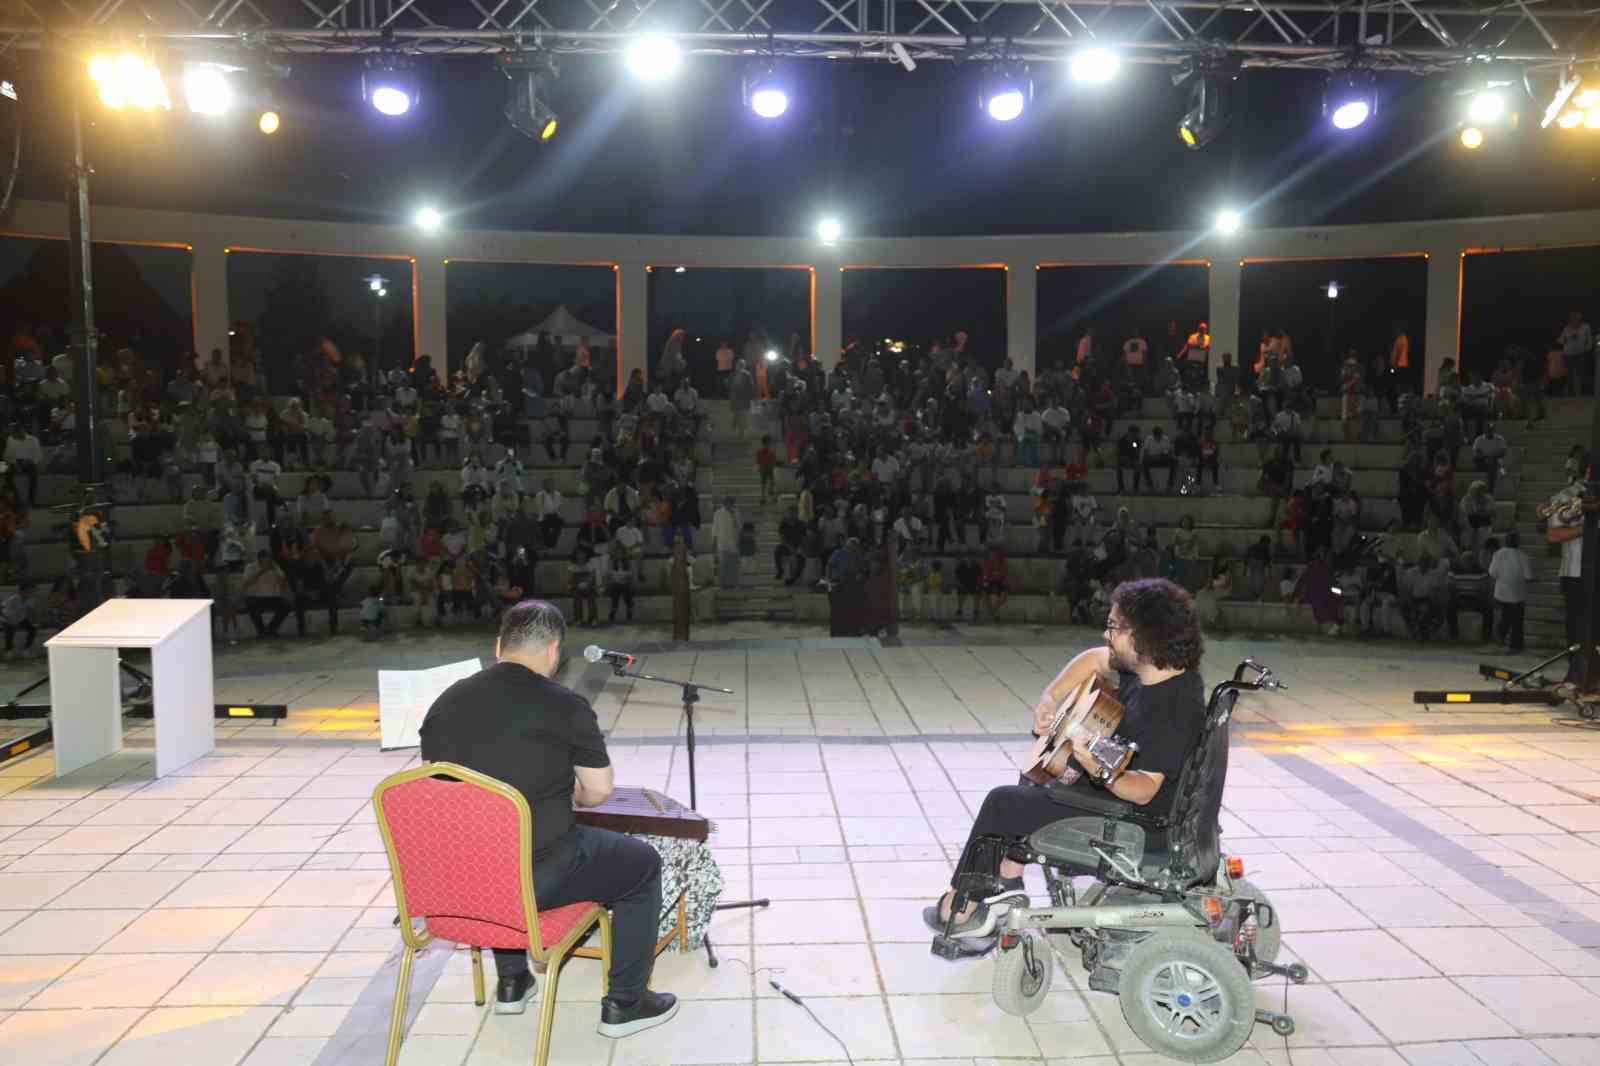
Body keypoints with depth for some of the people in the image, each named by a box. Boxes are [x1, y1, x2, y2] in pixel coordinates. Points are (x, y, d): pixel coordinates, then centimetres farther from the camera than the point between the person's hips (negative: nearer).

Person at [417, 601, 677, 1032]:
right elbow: (599, 792, -5)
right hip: (536, 877, -6)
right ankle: (624, 1004, 23)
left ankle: (511, 982, 43)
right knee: (643, 864, 16)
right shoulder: (565, 705, -11)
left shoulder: (444, 702, 4)